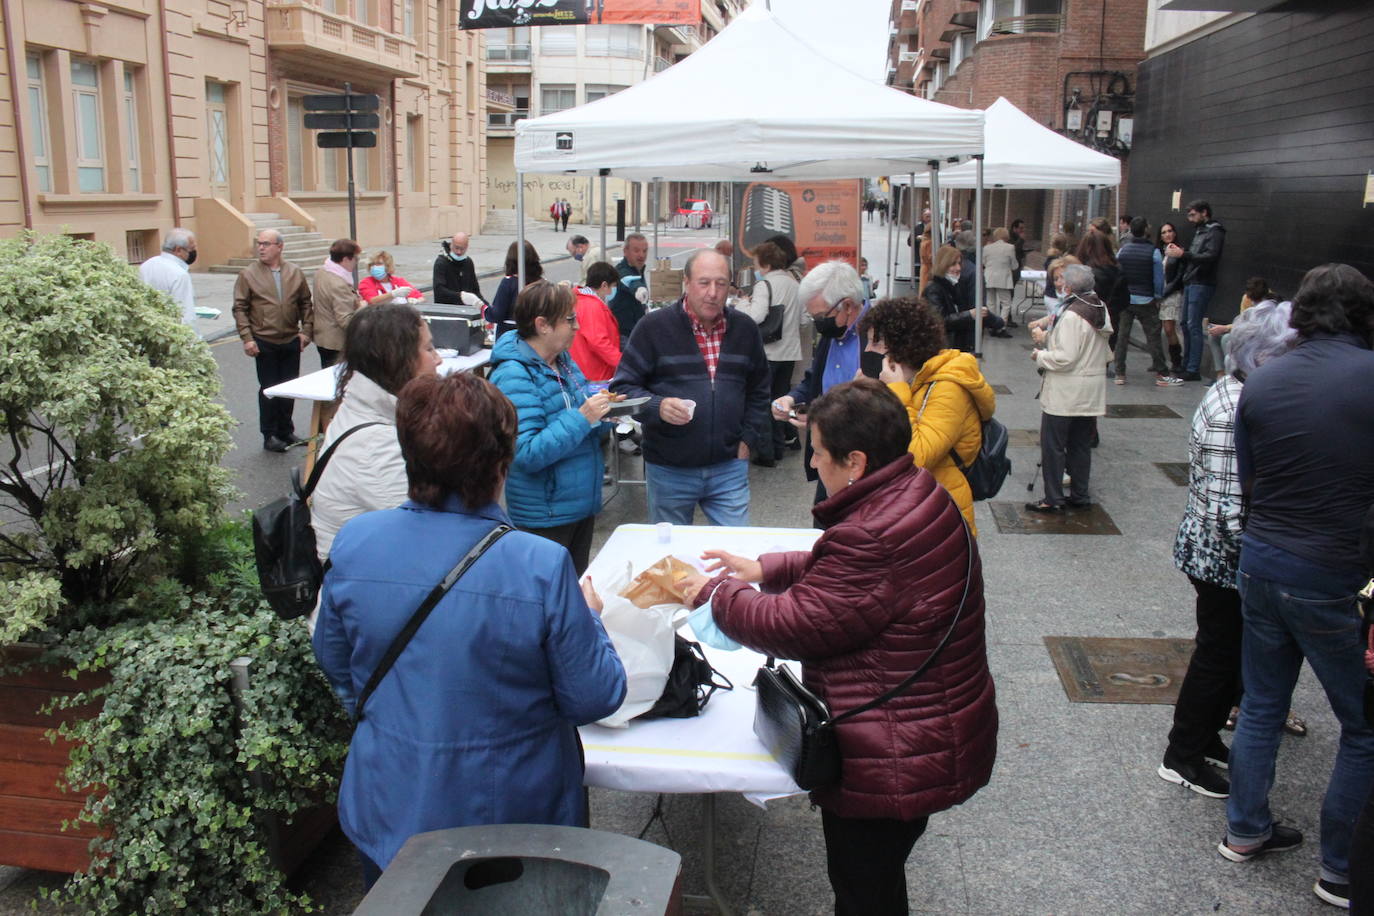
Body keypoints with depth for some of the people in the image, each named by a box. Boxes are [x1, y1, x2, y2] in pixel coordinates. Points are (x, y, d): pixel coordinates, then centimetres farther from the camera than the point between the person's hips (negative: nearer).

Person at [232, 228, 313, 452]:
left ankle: (285, 431, 24)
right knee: (268, 389, 2)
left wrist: (306, 330, 1)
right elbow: (240, 309, -4)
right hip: (264, 342, -3)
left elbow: (306, 303, 11)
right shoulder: (248, 274, -3)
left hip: (291, 341, 3)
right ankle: (269, 435, 11)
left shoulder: (295, 273, 5)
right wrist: (247, 338, -11)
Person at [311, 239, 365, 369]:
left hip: (322, 338, 10)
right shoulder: (339, 285, -26)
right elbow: (346, 321, -29)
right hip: (337, 344, -10)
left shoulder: (321, 272, 4)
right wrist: (361, 309, -11)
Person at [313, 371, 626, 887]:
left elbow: (333, 664, 4)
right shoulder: (542, 568, -27)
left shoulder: (352, 543, -14)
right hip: (515, 821, -2)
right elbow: (594, 699, -16)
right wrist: (588, 615, 2)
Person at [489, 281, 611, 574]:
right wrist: (582, 418, -27)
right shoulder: (514, 376, -19)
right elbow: (527, 454, -26)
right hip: (545, 518, -8)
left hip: (583, 503, 8)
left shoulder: (562, 360, 6)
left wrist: (601, 412, -2)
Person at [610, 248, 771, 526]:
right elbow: (623, 387, -4)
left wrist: (749, 439, 7)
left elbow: (758, 390, 17)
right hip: (669, 470, -2)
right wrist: (657, 407, -22)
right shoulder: (654, 327, -6)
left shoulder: (745, 328, 7)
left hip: (729, 467, 2)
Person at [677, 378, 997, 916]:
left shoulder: (877, 537, -32)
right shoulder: (915, 497, 1)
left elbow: (791, 627, -23)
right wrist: (764, 569, 11)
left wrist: (714, 592, -8)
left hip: (894, 764, -10)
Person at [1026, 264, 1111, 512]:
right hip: (1092, 391, 8)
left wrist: (1040, 356, -7)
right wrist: (1047, 338, 10)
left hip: (1065, 393, -8)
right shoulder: (1101, 310, 8)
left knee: (1053, 445, 2)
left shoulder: (1072, 315, -20)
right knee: (1081, 445, 15)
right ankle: (1080, 495, 23)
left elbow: (1065, 357, -23)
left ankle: (1053, 499, 6)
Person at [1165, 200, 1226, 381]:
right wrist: (1178, 252, 1)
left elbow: (1210, 257, -21)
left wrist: (1183, 254, -25)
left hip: (1201, 284, -9)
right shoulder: (1199, 231, 20)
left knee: (1194, 326, -10)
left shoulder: (1215, 232, -8)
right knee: (1186, 324, 12)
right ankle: (1186, 365, 20)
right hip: (1190, 283, 9)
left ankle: (1194, 370, -9)